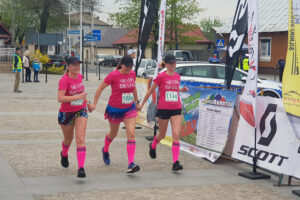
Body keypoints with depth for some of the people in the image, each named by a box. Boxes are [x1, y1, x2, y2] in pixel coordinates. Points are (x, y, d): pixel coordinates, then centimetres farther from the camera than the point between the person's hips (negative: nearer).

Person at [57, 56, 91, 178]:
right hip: (66, 113, -3)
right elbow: (60, 98, -31)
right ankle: (64, 154, 53)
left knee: (80, 139, -12)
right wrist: (76, 97, -38)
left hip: (81, 111, 3)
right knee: (68, 139, 18)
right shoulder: (64, 80, -19)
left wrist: (86, 101, 22)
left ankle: (81, 168, -16)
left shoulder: (79, 76, 0)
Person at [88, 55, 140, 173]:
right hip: (115, 109, -3)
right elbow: (100, 88, -7)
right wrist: (94, 104, -6)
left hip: (129, 108, 3)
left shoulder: (132, 74, 0)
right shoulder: (113, 75, -16)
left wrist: (136, 101, 28)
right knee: (113, 134, 16)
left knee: (131, 133, -13)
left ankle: (131, 164, -16)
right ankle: (105, 150, 50)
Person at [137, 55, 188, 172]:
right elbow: (151, 91, 2)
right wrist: (142, 104, 8)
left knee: (176, 135, -10)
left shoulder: (177, 76, 8)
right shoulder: (161, 76, -6)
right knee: (162, 135, 12)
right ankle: (152, 146, 48)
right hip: (163, 109, -3)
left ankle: (175, 163, -10)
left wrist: (182, 89, 7)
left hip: (176, 109, 3)